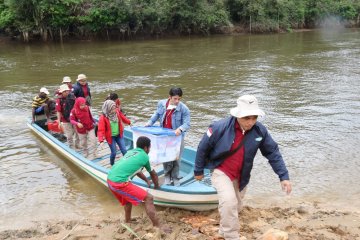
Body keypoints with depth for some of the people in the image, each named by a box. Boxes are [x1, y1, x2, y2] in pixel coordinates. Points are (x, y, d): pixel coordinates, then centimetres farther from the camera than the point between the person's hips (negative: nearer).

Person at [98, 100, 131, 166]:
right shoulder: (103, 118, -23)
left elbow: (123, 118, 14)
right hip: (110, 137, -4)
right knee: (114, 152, 4)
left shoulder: (117, 112, -8)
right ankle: (112, 164, 33)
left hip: (119, 135, 4)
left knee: (124, 150, 5)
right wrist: (101, 140, -37)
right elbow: (101, 130, -26)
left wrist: (129, 122, 30)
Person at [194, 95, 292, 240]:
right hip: (221, 171, -4)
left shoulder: (260, 131, -17)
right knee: (229, 202, -28)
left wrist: (283, 176, -12)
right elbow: (203, 148, -13)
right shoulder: (220, 127, -27)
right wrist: (198, 170, -2)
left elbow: (273, 153, -7)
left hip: (240, 176, 4)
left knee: (235, 207, 20)